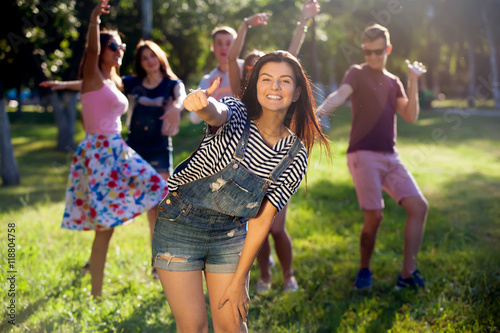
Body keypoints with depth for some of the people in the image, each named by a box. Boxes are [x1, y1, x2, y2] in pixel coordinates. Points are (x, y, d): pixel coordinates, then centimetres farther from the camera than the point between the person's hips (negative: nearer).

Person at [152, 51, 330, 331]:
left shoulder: (295, 156, -8)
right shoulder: (236, 115, -15)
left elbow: (262, 220, -7)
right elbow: (216, 112, -41)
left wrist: (239, 281, -8)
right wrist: (201, 102, -66)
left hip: (231, 235, 3)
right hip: (180, 227, -2)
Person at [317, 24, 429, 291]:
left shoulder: (393, 82, 18)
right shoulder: (357, 73, 2)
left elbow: (410, 117, 8)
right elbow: (340, 95, -19)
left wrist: (413, 81, 0)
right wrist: (318, 111, -39)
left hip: (390, 157, 6)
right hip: (363, 155, -6)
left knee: (419, 206, -4)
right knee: (374, 216, -11)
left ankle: (408, 273, 1)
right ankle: (364, 271, 14)